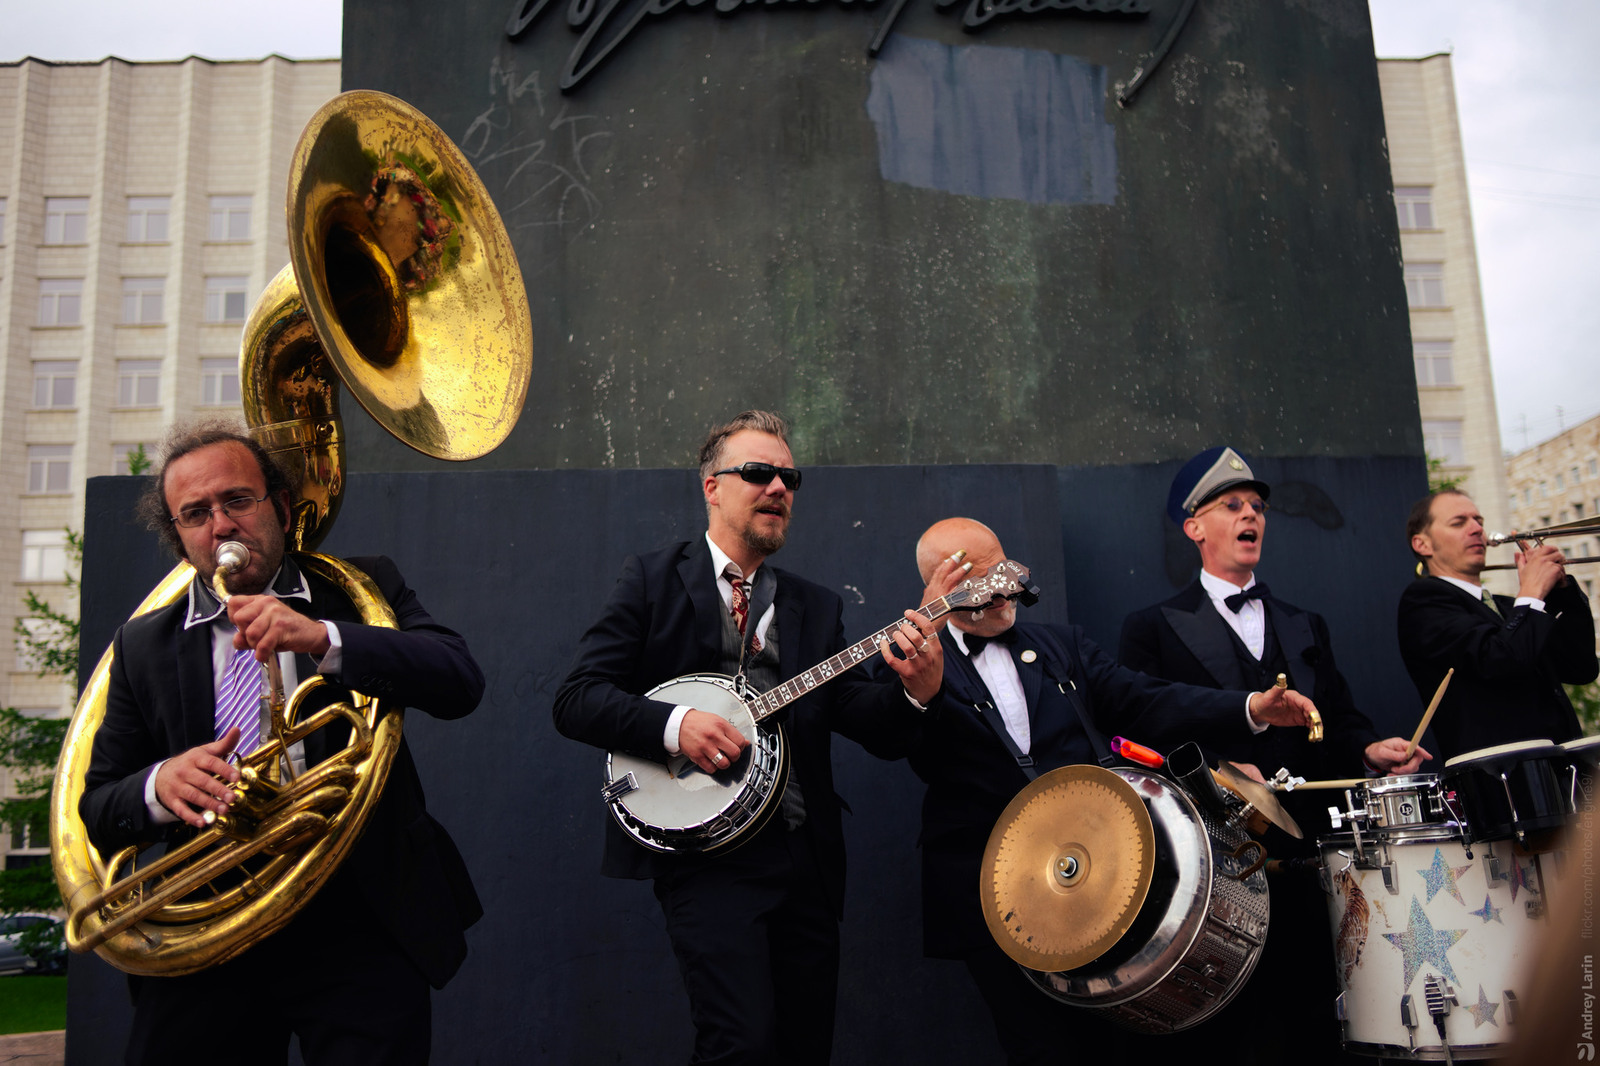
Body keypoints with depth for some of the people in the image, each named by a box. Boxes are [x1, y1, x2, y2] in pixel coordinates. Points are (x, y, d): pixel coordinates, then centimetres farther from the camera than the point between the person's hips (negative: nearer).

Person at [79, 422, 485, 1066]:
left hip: (357, 926, -2)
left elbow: (460, 683, -11)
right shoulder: (143, 645, 11)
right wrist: (160, 784, -14)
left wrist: (323, 638, -23)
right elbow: (96, 809, 9)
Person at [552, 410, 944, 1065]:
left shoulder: (817, 608, 15)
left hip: (806, 857, 5)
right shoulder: (652, 581, 3)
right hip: (707, 853, -4)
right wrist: (675, 726, -20)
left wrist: (914, 688, -16)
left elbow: (864, 720, 5)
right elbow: (576, 699, -5)